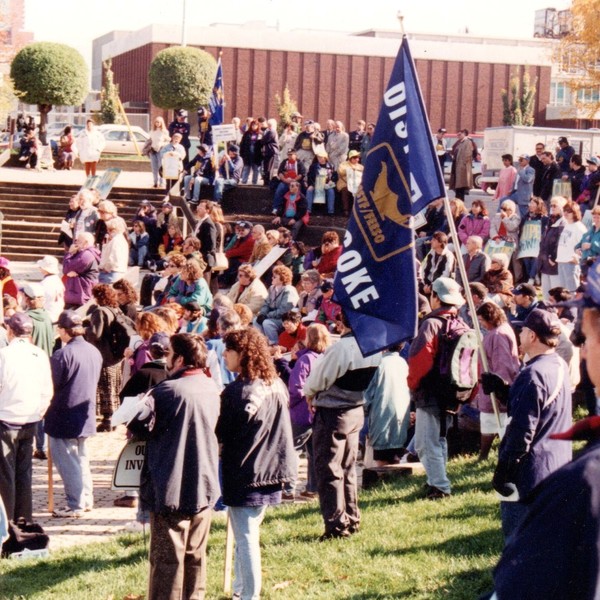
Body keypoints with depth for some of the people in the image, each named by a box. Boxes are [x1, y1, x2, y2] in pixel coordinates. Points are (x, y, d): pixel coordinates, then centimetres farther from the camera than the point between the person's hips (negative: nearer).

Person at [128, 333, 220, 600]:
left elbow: (138, 424, -20)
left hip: (172, 489, -7)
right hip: (204, 487, 7)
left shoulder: (168, 390, -17)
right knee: (195, 555, 15)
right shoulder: (213, 389, 6)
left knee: (167, 558, 0)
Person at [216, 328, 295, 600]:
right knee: (249, 534, 19)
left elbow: (220, 434, -12)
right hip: (271, 472, 7)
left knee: (246, 539, -1)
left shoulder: (236, 391, -19)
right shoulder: (277, 386, 4)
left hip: (244, 475, -7)